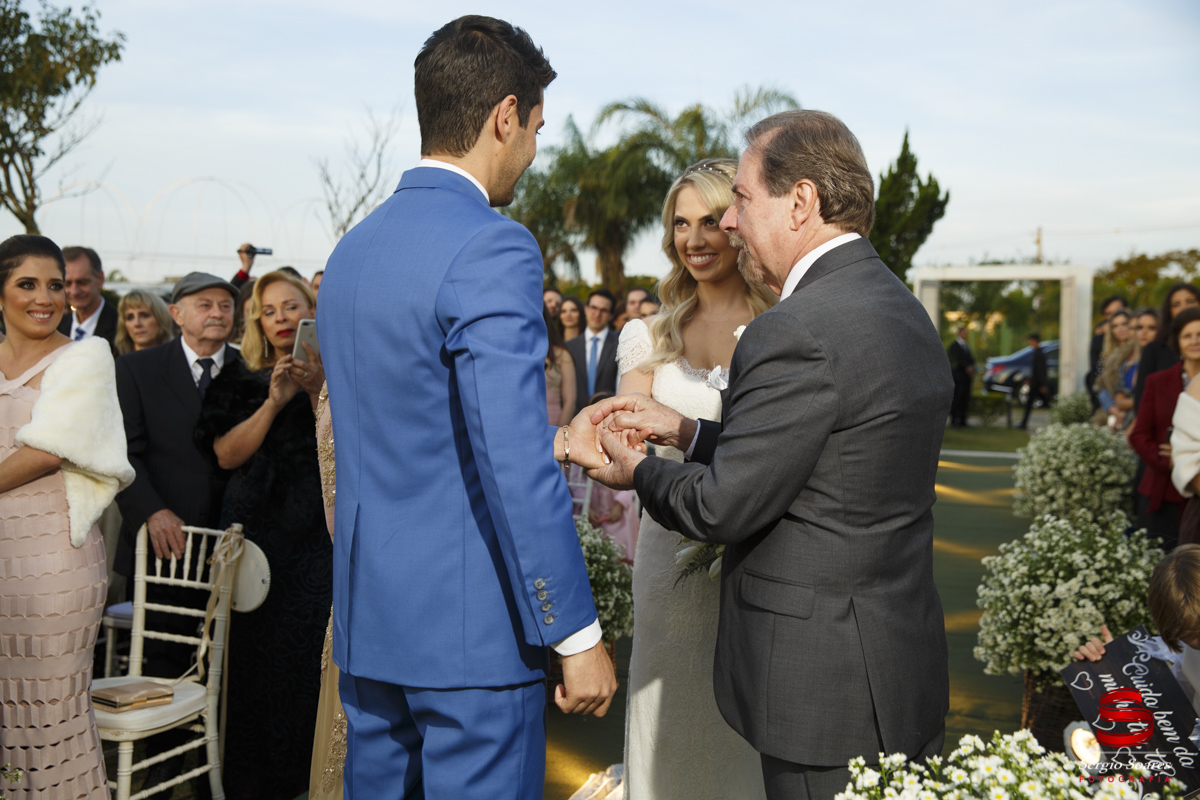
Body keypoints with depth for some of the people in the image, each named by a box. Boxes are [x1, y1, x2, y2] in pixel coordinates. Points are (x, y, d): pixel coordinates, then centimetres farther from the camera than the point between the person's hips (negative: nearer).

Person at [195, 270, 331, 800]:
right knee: (255, 652, 0)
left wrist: (319, 393, -15)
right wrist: (274, 402, -12)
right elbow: (225, 454, -3)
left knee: (313, 652, -4)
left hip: (318, 534, -1)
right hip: (256, 532, 1)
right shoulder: (240, 381, 9)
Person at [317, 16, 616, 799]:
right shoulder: (492, 249, -17)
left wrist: (555, 440, 18)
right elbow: (514, 470, -22)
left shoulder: (353, 248, 10)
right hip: (473, 628, -8)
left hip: (369, 618, 8)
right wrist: (577, 632, -15)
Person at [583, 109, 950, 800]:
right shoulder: (904, 310, 8)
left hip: (827, 691, -9)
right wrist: (683, 430, 12)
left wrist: (638, 471, 1)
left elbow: (723, 506, -18)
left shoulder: (797, 333, -22)